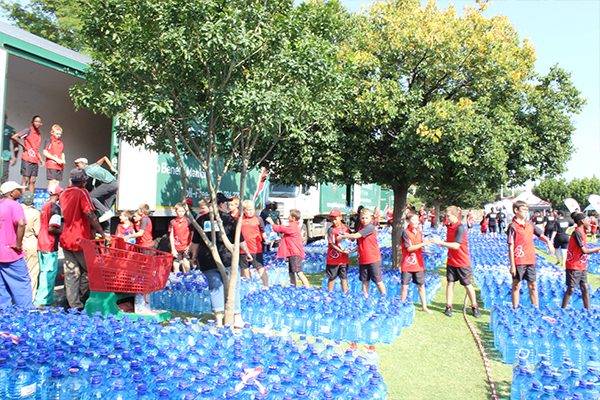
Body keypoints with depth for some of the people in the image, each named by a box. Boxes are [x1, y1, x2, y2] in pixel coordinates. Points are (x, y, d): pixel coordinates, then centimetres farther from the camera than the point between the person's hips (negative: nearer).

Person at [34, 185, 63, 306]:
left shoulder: (44, 206, 13)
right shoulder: (55, 207, -14)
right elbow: (51, 228, -22)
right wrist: (62, 232, -5)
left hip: (41, 244, 9)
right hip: (50, 246, -9)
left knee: (44, 272, 14)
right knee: (50, 273, -4)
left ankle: (48, 300, 23)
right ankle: (40, 301, -3)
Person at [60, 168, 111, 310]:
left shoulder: (64, 193, 11)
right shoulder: (82, 192, -10)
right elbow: (90, 215, -20)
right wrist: (103, 234, -21)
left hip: (66, 238, 7)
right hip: (80, 239, -7)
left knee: (71, 273, 7)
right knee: (87, 270, 7)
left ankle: (74, 304, 8)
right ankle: (81, 300, 11)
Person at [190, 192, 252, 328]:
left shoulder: (201, 219, 9)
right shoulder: (228, 219, 1)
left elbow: (195, 242, 12)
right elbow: (239, 240, 4)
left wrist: (195, 256, 25)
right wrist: (247, 253, 17)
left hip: (207, 260, 3)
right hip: (227, 258, -3)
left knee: (215, 288, 8)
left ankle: (219, 320, 5)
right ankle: (237, 319, 10)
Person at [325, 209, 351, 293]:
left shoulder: (346, 228, 3)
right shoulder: (331, 229, -9)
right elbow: (332, 244, -14)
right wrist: (341, 251, -24)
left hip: (344, 258, 3)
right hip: (333, 257, -3)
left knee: (343, 276, 12)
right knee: (332, 277, 9)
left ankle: (345, 293, 21)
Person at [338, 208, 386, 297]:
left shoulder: (370, 227, -15)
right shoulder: (361, 228, 11)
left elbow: (356, 236, -21)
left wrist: (342, 237, -10)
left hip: (373, 259, -7)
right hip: (363, 260, 7)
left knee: (378, 281, 1)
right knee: (365, 281, 11)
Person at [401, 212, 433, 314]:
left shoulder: (419, 232, 9)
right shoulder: (406, 233, -10)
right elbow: (409, 248, -17)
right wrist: (423, 244, -21)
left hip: (418, 264, 5)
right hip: (407, 264, -5)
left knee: (421, 285, 11)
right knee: (405, 286, 0)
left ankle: (424, 306, 23)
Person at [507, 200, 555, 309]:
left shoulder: (529, 224, 9)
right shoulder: (513, 227, -8)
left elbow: (540, 234, 21)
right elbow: (510, 247, -10)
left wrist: (548, 241, -3)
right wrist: (512, 265, -14)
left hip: (530, 260, 6)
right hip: (518, 262, -6)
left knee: (533, 285, 12)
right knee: (516, 286, 4)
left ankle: (536, 308, 22)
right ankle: (515, 309, 13)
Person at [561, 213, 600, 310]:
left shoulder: (582, 233, 11)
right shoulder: (577, 233, -17)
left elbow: (584, 250, 14)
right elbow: (584, 251, -19)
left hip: (582, 266, 8)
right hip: (574, 266, -8)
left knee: (585, 288, 9)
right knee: (571, 289, -2)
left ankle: (588, 311, 17)